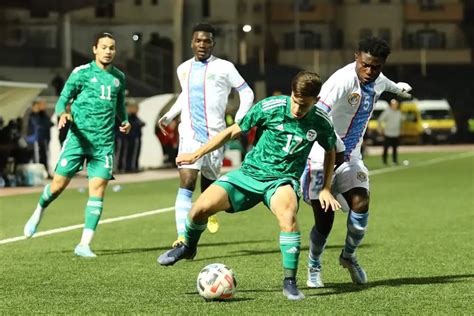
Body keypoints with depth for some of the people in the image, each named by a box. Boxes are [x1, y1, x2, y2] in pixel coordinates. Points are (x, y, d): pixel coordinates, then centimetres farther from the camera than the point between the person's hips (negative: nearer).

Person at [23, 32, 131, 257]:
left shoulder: (118, 77, 13)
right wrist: (63, 114, -22)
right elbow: (63, 99, 0)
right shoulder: (82, 73, 0)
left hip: (104, 143, 3)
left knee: (97, 190, -8)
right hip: (78, 138, -3)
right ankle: (39, 211, 33)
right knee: (58, 185, -1)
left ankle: (84, 244, -6)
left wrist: (124, 121, 7)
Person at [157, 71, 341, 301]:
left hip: (283, 180, -1)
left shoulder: (321, 122, -7)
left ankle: (290, 282, -25)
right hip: (250, 172, 1)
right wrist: (196, 155, 3)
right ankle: (188, 246, 18)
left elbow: (330, 151, 16)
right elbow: (234, 131, 1)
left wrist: (326, 189, 9)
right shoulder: (271, 107, -11)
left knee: (287, 215, -37)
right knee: (201, 207, -18)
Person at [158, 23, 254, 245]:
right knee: (186, 183, -14)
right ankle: (182, 237, -22)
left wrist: (238, 124, -3)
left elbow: (247, 93, 5)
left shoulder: (224, 68, -1)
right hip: (190, 134, 2)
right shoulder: (183, 69, 12)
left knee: (209, 183, 10)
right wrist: (169, 116, 21)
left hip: (215, 135, -2)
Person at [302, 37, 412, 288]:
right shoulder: (343, 80, -22)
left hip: (350, 157, 6)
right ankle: (314, 267, 22)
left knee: (361, 204, -14)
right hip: (323, 156, -6)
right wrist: (336, 148, -41)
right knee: (324, 219, -5)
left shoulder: (377, 80, 4)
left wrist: (399, 88, 54)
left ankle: (349, 256, 13)